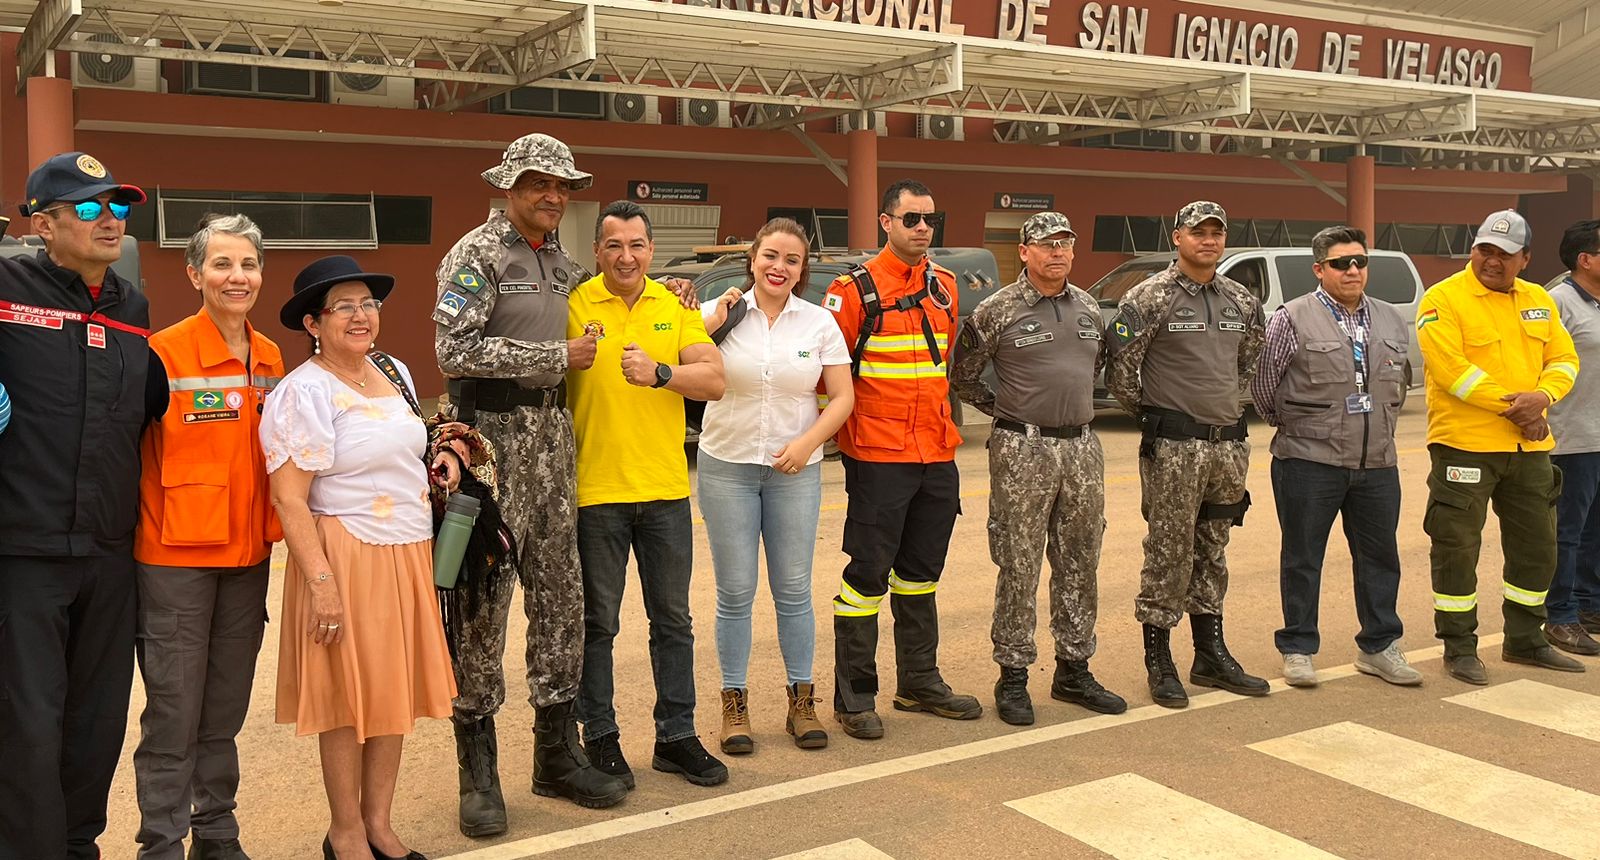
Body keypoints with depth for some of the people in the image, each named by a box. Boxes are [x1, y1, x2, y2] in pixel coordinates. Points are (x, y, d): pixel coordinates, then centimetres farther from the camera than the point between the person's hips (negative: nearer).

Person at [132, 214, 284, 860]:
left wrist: (269, 530, 11)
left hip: (247, 555, 5)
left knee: (225, 710, 15)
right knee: (174, 713, 1)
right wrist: (143, 530, -13)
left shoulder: (270, 358, 8)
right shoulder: (164, 352, -10)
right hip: (176, 557, -5)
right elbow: (136, 454, -10)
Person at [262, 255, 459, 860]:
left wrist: (440, 457, 6)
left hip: (409, 552, 7)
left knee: (396, 690, 12)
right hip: (347, 556, -7)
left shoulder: (395, 372, 10)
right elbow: (288, 499, -16)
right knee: (349, 695, 3)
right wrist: (320, 581, -21)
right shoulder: (304, 392, -12)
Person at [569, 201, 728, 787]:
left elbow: (715, 380, -3)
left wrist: (660, 373, -20)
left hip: (665, 488, 4)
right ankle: (600, 738, 22)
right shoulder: (574, 306, -5)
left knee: (673, 620, 12)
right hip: (595, 490, -3)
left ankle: (676, 737, 25)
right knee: (597, 623, 8)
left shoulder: (675, 306, 5)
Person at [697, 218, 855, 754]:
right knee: (735, 593, 3)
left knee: (794, 590, 7)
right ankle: (734, 704, 15)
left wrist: (807, 442, -12)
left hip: (795, 470, 1)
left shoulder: (819, 322, 2)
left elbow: (842, 396, 1)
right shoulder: (719, 313, -2)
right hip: (726, 467, -1)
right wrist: (710, 326, -17)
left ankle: (802, 700, 20)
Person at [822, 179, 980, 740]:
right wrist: (841, 429, -7)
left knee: (921, 571, 16)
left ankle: (919, 682, 30)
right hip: (878, 459, -6)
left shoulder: (945, 287, 11)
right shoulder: (856, 290, -9)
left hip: (938, 457, 7)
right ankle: (854, 695, 10)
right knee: (868, 574, -1)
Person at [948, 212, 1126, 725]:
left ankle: (1073, 670, 24)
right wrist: (1004, 408, 3)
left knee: (1079, 566, 11)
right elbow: (962, 375, 1)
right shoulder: (997, 312, -5)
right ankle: (1013, 677, 10)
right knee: (1019, 568, -1)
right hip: (1023, 452, -5)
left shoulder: (1089, 309, 11)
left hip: (1082, 447, 6)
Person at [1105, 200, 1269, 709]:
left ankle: (1211, 656, 25)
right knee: (1169, 553, -1)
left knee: (1212, 553, 15)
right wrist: (1149, 413, -1)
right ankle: (1159, 662, 9)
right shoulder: (1149, 298, -9)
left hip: (1228, 443, 6)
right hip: (1174, 446, -6)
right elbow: (1120, 367, -11)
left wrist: (1233, 407, 17)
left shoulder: (1242, 301, 10)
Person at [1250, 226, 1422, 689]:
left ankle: (1379, 647, 25)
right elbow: (1262, 384, -2)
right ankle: (1298, 649, 16)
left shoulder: (1391, 320, 11)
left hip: (1377, 463, 5)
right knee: (1302, 559, 4)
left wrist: (1380, 427, 17)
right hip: (1310, 463, -5)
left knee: (1380, 556, 11)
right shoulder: (1292, 319, -7)